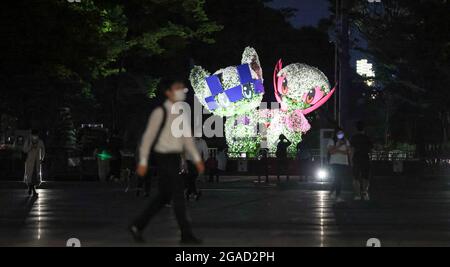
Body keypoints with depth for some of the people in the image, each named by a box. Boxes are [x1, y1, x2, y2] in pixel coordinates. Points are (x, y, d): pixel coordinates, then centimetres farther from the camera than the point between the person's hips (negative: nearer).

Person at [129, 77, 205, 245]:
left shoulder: (182, 114, 12)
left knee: (164, 196, 13)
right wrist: (143, 162, -12)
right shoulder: (160, 113, -11)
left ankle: (137, 226, 24)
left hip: (175, 158, 8)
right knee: (178, 194, -8)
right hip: (164, 157, -8)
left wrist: (197, 159, 11)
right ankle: (186, 235, -3)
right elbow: (148, 137, -10)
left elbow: (187, 138, 17)